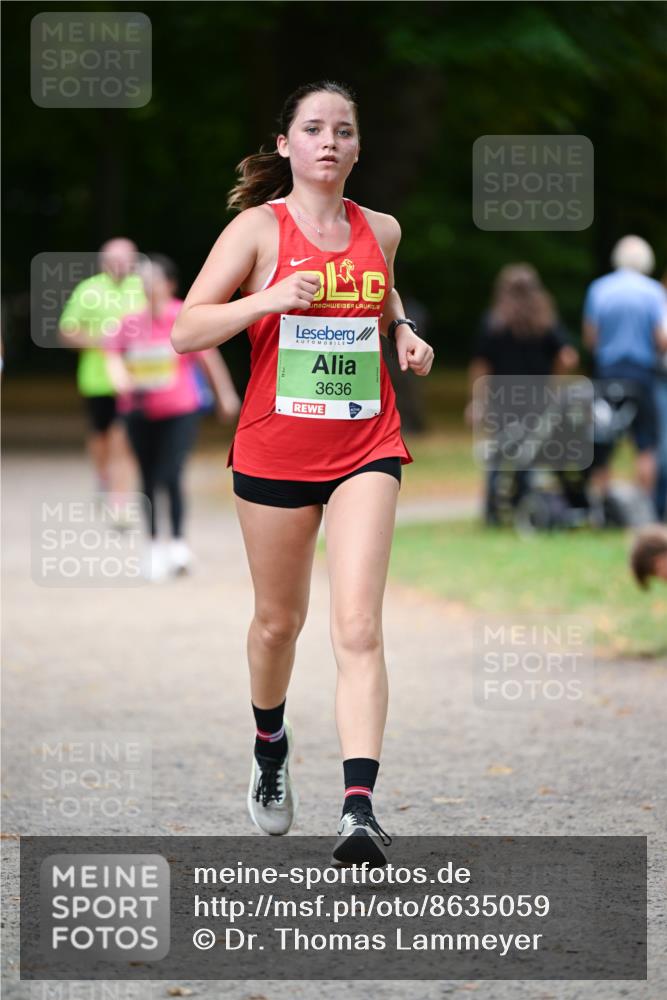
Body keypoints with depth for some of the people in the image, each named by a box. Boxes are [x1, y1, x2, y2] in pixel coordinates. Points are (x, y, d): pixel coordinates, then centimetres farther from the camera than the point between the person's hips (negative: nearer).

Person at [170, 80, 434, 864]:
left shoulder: (380, 231, 7)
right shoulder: (259, 228, -4)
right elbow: (186, 330, -9)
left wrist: (403, 331, 8)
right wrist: (271, 299, -23)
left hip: (365, 448, 1)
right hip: (275, 451, -1)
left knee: (358, 627, -13)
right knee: (279, 621, 14)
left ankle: (360, 808, -23)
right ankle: (269, 745, 44)